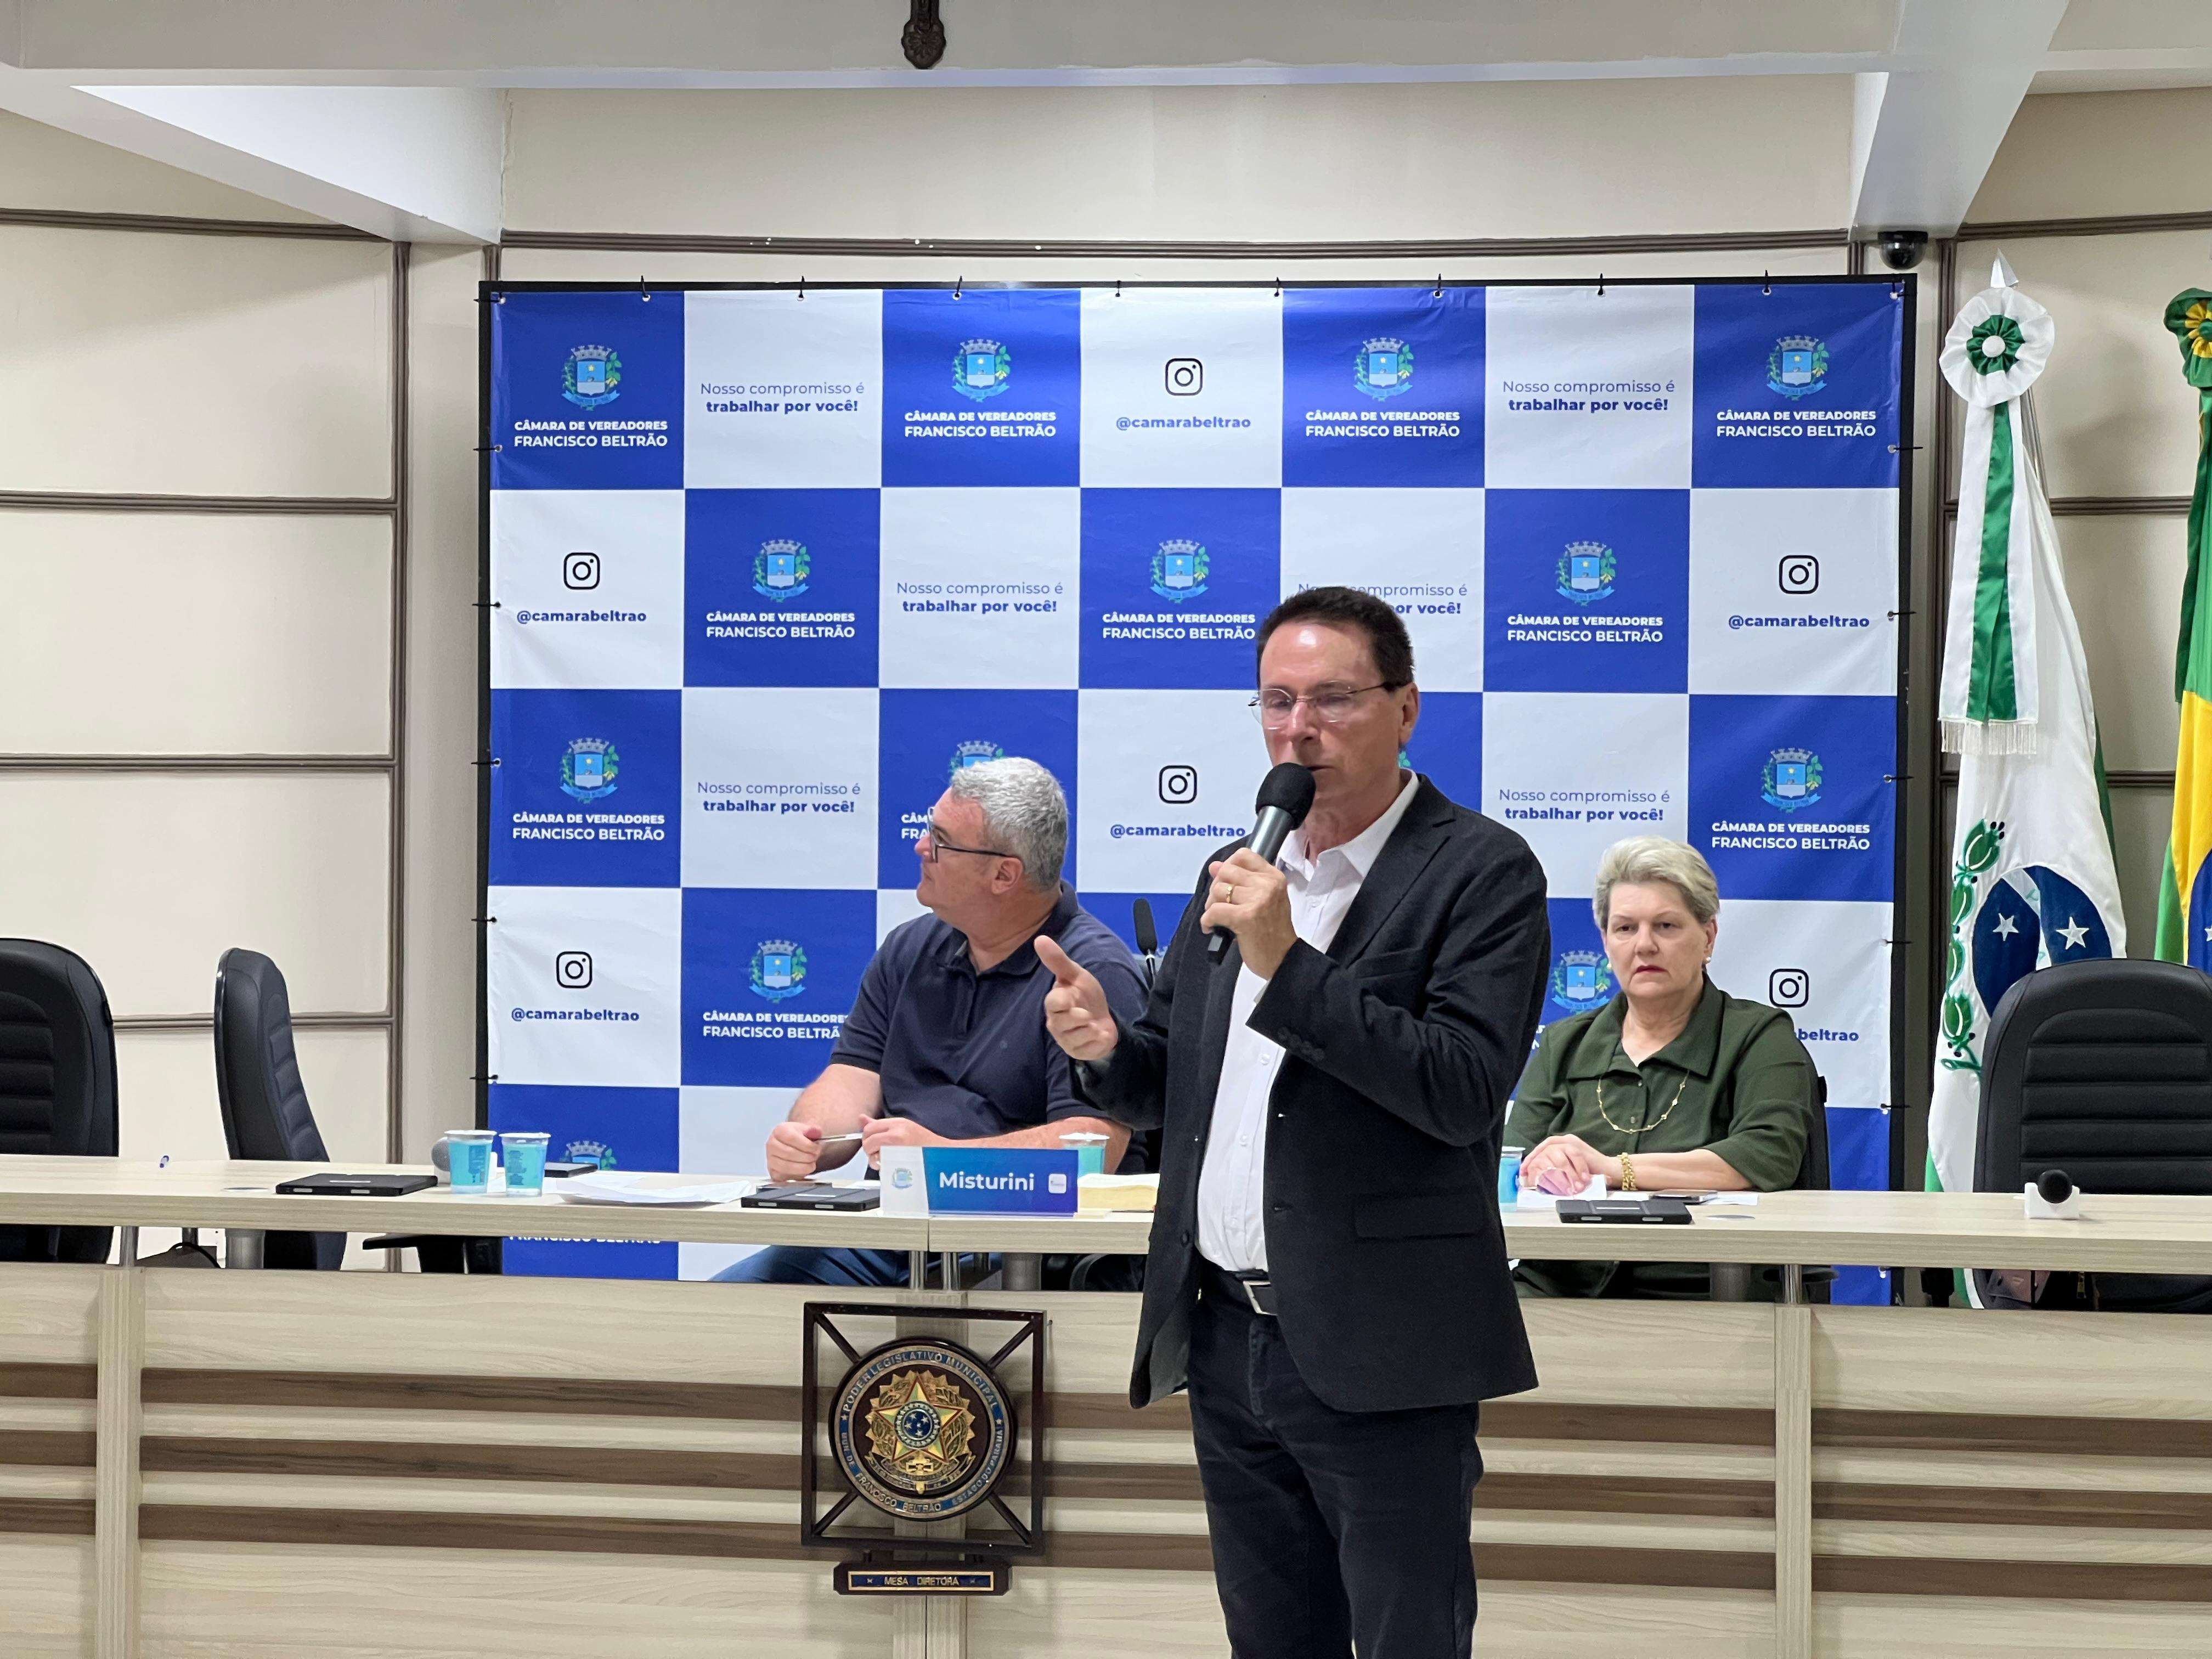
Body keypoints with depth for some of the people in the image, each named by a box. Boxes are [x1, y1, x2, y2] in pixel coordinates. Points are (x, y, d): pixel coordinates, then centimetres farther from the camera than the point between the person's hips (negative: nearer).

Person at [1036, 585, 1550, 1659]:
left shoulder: (1483, 872, -7)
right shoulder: (1236, 875, 14)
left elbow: (1465, 1090, -19)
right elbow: (1165, 1087, 17)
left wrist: (1288, 965, -24)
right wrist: (1104, 1049, -6)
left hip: (1378, 1359, -6)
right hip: (1225, 1339, 6)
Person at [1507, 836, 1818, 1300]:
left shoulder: (1760, 1036, 8)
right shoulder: (1563, 1045, 21)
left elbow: (1769, 1155, -10)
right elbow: (1509, 1167, 10)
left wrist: (1616, 1168, -15)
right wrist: (1543, 1170, -16)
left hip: (1691, 1296, -2)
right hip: (1552, 1289, 2)